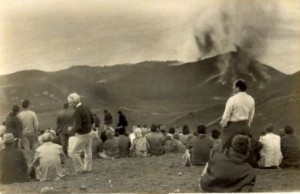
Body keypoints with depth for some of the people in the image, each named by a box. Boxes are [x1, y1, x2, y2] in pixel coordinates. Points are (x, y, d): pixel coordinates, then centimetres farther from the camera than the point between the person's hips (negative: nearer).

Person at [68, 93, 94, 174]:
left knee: (74, 153, 3)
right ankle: (88, 168, 27)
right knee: (88, 151, 17)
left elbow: (78, 127, -27)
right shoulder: (86, 108, 0)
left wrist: (72, 129, -8)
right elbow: (92, 121, 12)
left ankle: (81, 169, 9)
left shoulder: (77, 112, -25)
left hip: (83, 135, -9)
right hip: (89, 132, 9)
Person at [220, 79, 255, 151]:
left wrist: (223, 124, 4)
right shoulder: (251, 99, 0)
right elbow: (251, 115, 9)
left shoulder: (232, 99, -19)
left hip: (232, 126, -6)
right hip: (245, 126, 6)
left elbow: (226, 116, -14)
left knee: (226, 148, 3)